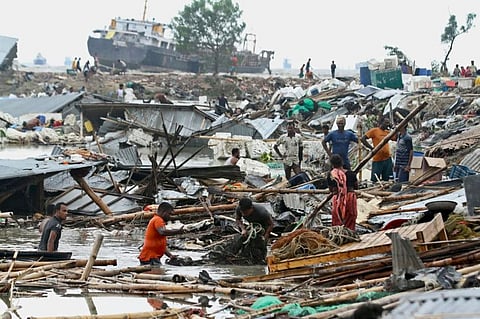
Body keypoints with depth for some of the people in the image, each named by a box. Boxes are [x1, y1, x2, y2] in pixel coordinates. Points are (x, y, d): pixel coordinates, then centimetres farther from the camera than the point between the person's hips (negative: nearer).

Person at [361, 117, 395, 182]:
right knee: (375, 180, -1)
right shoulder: (374, 130, -4)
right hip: (377, 160, -6)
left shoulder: (388, 132, 12)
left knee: (386, 179, 9)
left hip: (387, 159, 6)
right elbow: (363, 139, -9)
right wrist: (371, 148, -15)